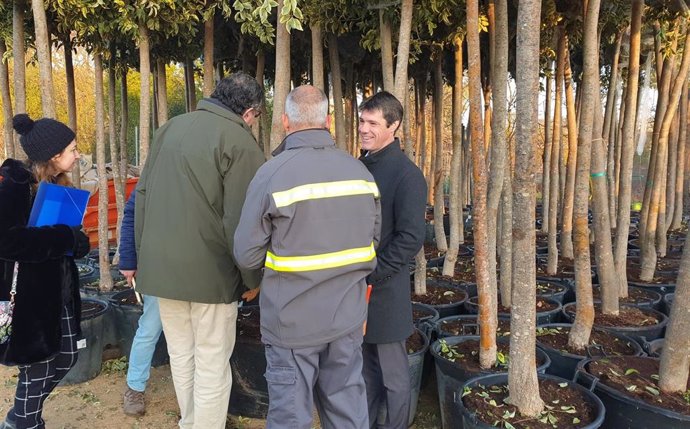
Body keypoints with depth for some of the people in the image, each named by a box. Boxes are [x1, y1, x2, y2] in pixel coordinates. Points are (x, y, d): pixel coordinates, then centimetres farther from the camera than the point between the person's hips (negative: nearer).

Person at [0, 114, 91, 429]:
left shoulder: (56, 184, 11)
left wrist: (75, 239, -1)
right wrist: (65, 238, -23)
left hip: (59, 289, 8)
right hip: (28, 293, -8)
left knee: (66, 356, 14)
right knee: (38, 363, 3)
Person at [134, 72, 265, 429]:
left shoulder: (170, 128, 8)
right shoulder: (240, 142, -12)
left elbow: (142, 195, 12)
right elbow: (240, 220, -16)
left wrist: (144, 254, 19)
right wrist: (252, 278, -5)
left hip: (160, 265, 7)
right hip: (210, 269, -6)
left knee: (181, 356, 20)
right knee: (212, 365, 8)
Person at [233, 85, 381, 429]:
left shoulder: (272, 174, -16)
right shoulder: (360, 172, -1)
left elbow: (247, 255, -11)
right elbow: (371, 243, 8)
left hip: (293, 322, -4)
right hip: (347, 317, 4)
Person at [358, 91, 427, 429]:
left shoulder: (407, 175, -14)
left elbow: (411, 238, -18)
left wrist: (371, 276, -18)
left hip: (385, 290, -7)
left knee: (392, 374, 8)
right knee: (367, 366, 21)